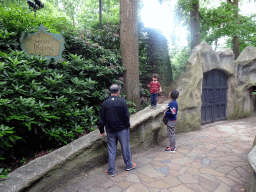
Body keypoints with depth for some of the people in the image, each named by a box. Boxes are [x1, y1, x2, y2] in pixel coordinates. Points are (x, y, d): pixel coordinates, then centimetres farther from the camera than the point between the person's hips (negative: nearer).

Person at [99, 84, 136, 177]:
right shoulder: (122, 102, -11)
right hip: (122, 129, -1)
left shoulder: (105, 103, -5)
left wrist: (101, 130, 9)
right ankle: (129, 165, 32)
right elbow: (126, 116, -8)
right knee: (125, 148, 15)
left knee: (111, 150, 11)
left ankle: (111, 170, 21)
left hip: (110, 131, 2)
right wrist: (127, 126, 7)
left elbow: (102, 119, 0)